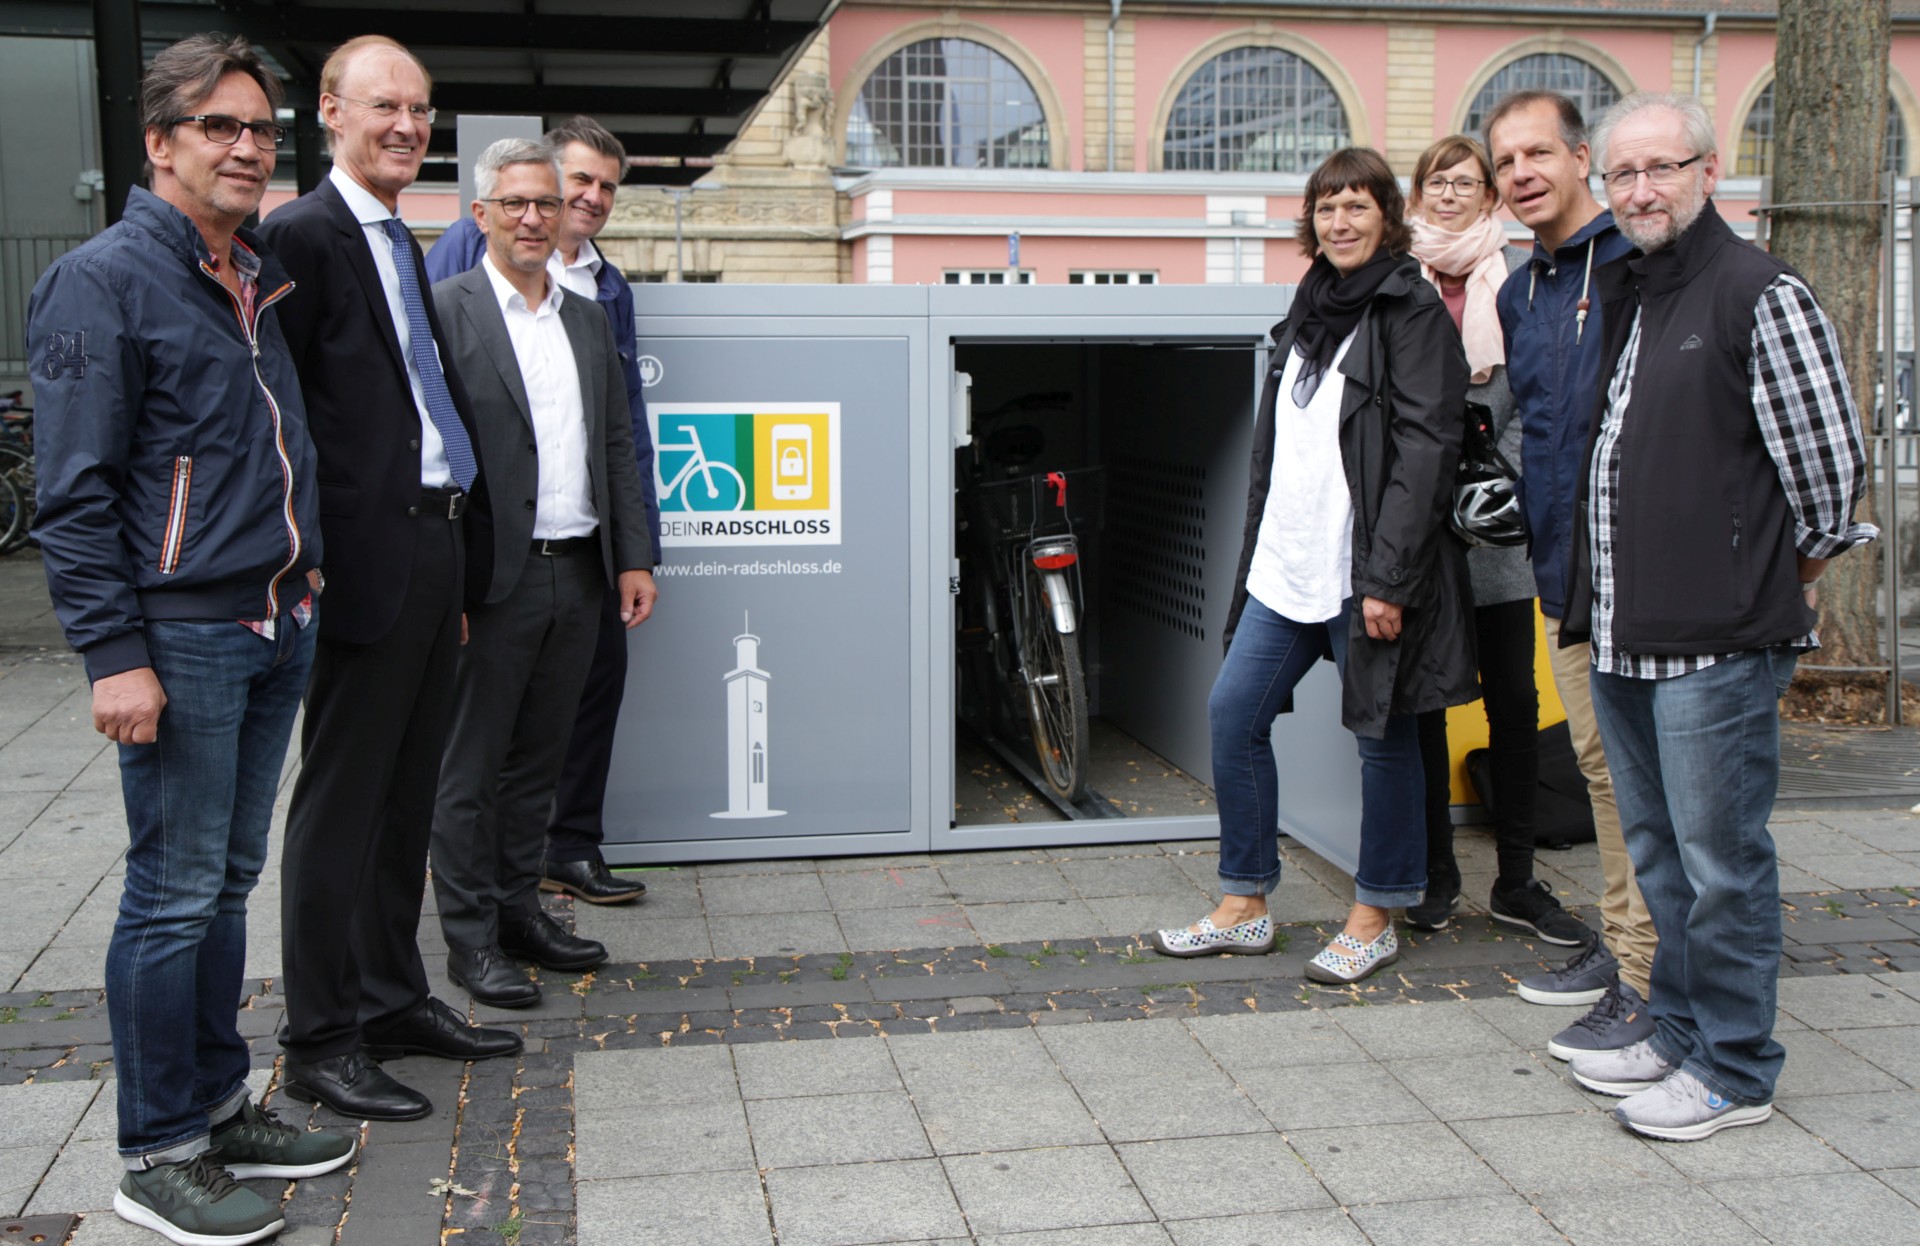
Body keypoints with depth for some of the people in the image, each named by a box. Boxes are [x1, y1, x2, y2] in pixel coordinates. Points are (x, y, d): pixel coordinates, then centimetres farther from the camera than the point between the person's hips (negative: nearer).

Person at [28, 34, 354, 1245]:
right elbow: (76, 493, -13)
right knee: (175, 895, -1)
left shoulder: (264, 281, 15)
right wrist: (115, 655, -17)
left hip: (279, 629, 8)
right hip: (183, 636, -8)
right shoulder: (105, 281, -9)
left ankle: (218, 1108, 27)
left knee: (229, 880, 15)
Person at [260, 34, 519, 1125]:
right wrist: (312, 563, -17)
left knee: (408, 794, 16)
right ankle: (323, 1041, 11)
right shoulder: (304, 236, -9)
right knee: (343, 800, 0)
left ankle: (395, 998, 28)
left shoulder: (406, 246, 19)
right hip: (372, 556, -9)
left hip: (437, 551, 9)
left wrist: (461, 560, 17)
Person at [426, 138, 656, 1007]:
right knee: (470, 767, 4)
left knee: (538, 758, 15)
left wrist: (634, 559, 10)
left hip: (577, 575, 6)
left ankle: (519, 908, 28)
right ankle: (470, 937, 13)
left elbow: (616, 447, 17)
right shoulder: (445, 310, -6)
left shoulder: (587, 319, 14)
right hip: (494, 578, -6)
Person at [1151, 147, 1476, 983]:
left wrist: (1388, 578, -20)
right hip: (1285, 567, 8)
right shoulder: (1308, 311, 16)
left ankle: (1374, 919, 18)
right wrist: (1258, 550, 16)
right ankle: (1245, 907, 17)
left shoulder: (1411, 311, -7)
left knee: (1381, 732, 4)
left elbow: (1425, 449, -15)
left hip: (1364, 570, -8)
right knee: (1232, 712, 6)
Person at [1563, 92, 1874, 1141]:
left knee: (1720, 858, 1)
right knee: (1658, 851, 17)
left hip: (1720, 638, -8)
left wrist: (1798, 567, 3)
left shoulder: (1762, 294, -10)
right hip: (1621, 637, 8)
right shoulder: (1615, 291, 14)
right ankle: (1679, 1032, 32)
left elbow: (1831, 456, -8)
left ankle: (1733, 1071, 14)